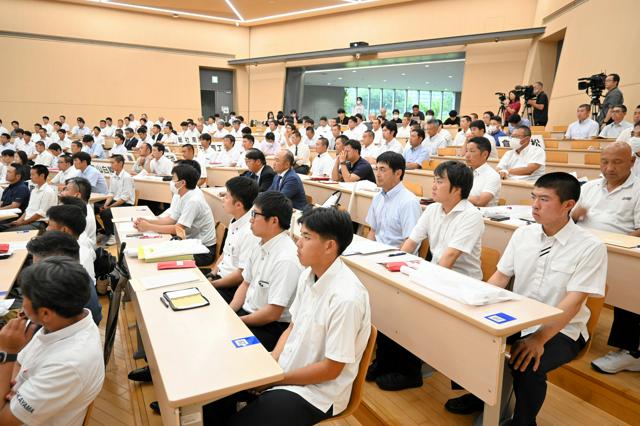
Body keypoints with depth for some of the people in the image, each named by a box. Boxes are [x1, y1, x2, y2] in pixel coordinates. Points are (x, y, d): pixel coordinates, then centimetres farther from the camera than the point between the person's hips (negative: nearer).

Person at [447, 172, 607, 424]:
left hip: (561, 330, -5)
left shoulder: (590, 247, -14)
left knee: (527, 366, -31)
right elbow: (500, 277, 4)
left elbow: (573, 301, -20)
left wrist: (539, 338, -30)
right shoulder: (522, 234, 1)